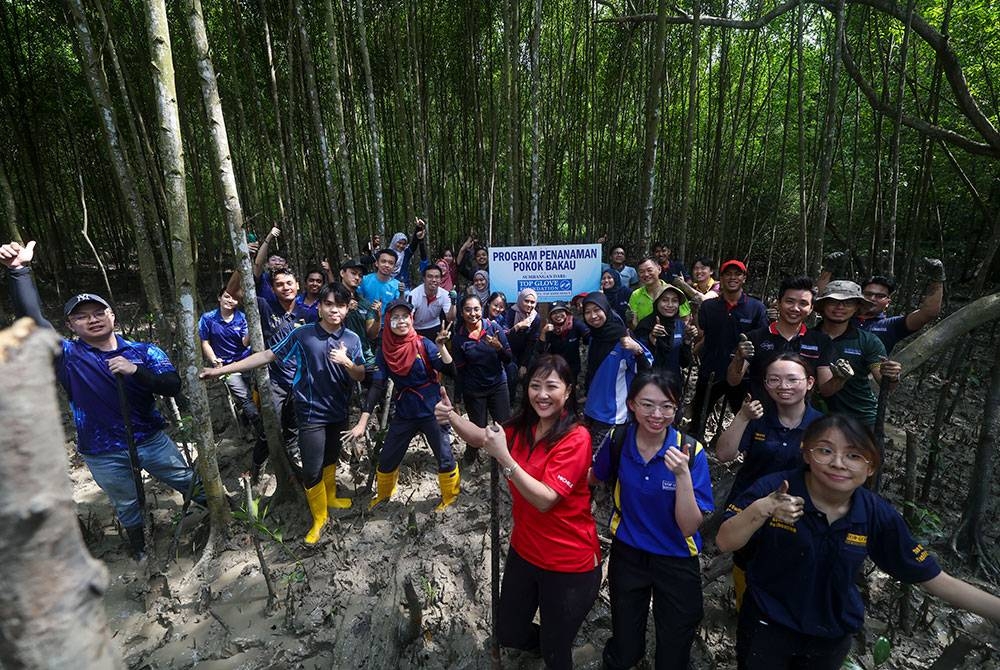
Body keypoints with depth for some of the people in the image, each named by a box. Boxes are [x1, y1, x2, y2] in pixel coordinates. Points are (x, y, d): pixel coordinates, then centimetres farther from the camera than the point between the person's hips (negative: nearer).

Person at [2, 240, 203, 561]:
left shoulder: (144, 351, -5)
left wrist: (135, 371, -32)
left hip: (152, 440, 0)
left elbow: (174, 386, -17)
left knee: (192, 483, 15)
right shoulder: (69, 356, -7)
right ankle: (138, 543, 47)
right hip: (104, 455, 0)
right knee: (126, 506, 21)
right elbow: (34, 320, -23)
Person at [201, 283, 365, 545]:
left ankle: (331, 497, 46)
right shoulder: (302, 334, -11)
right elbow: (267, 355, -8)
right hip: (312, 414, -3)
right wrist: (222, 369, -10)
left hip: (339, 412, 3)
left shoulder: (352, 339, -2)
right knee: (312, 470, -1)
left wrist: (346, 362, -22)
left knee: (330, 459, 22)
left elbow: (361, 376, 0)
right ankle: (319, 517, 21)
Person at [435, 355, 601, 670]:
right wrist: (451, 415, -15)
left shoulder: (576, 438, -23)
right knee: (508, 634, 22)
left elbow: (545, 499, -29)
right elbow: (482, 438, 4)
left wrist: (504, 458, -38)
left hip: (569, 564, -6)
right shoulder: (523, 427, -3)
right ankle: (552, 638, 50)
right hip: (524, 550, 6)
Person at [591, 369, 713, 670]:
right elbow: (597, 477, 5)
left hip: (676, 563, -1)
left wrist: (682, 474, -36)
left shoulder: (691, 452, -22)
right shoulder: (618, 440, -16)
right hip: (627, 554, 2)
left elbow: (689, 527, -23)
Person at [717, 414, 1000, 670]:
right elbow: (724, 543, -26)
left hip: (833, 636, 4)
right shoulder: (772, 489, -25)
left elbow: (936, 580, -4)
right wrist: (761, 510, -42)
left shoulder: (878, 516, -15)